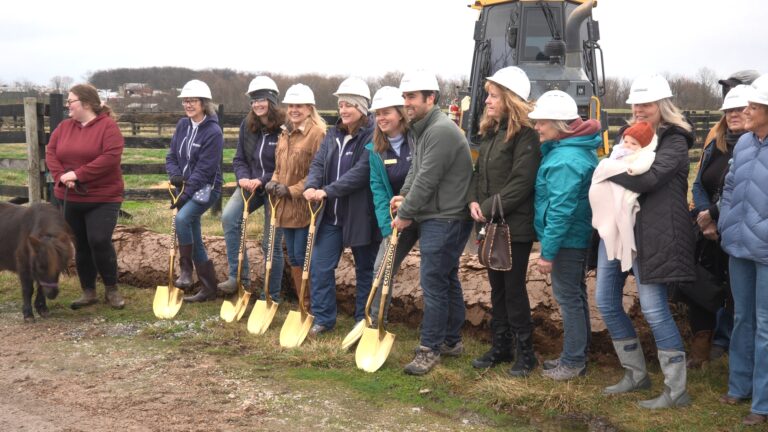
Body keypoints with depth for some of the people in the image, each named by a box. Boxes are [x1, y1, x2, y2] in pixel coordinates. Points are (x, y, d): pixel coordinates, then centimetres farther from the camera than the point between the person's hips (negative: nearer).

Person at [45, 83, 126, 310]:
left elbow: (111, 157, -21)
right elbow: (50, 152, 4)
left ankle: (111, 289, 4)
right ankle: (88, 292, 21)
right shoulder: (64, 127, 8)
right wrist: (61, 176, -15)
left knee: (100, 241, -15)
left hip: (103, 198, -6)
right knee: (81, 246, 10)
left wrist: (78, 174, -21)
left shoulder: (108, 126, -10)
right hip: (71, 199, 6)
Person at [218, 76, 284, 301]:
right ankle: (238, 275, -10)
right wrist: (243, 178, -14)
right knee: (229, 216, -20)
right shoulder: (247, 125, 1)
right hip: (251, 184, 5)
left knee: (272, 244, 3)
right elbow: (239, 159, 6)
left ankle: (272, 296, 18)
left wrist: (263, 181, -23)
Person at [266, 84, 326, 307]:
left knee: (302, 256, -4)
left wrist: (292, 190, -18)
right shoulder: (285, 133, 13)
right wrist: (274, 182, 1)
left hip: (305, 204, -8)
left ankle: (310, 304, 10)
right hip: (285, 205, 8)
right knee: (293, 257, 14)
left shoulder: (317, 133, -13)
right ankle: (302, 302, 25)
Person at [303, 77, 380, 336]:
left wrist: (327, 191, -26)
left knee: (365, 270, 9)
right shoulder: (333, 135, 10)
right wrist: (311, 186, -17)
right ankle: (323, 318, 17)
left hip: (360, 215, -6)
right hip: (332, 215, 6)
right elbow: (318, 164, 4)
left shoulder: (372, 136, -14)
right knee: (320, 266, 4)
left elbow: (361, 172, -23)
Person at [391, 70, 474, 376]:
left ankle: (430, 348, 1)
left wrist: (405, 214, -11)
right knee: (447, 280, 16)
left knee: (433, 282, -7)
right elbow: (416, 170, 22)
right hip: (435, 218, 10)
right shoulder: (422, 129, 14)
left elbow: (426, 179, -21)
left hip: (445, 220, -10)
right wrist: (404, 196, 3)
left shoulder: (441, 131, -19)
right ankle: (451, 341, 27)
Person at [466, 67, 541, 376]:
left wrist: (489, 208, -17)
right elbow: (479, 172, 16)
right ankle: (500, 347, 25)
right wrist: (474, 201, -2)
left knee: (514, 289, -1)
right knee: (497, 288, 15)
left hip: (514, 226, -8)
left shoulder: (525, 135, -14)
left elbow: (521, 182, -20)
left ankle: (524, 353, 12)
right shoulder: (490, 132, 13)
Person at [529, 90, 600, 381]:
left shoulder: (565, 160, -23)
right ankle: (577, 355, 30)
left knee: (568, 298, -1)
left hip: (566, 239, -11)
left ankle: (573, 362, 10)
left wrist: (547, 252, -22)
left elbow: (561, 210, -25)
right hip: (580, 236, 11)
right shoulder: (580, 148, 10)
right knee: (575, 295, 18)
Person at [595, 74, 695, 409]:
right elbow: (614, 172, 16)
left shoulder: (674, 141, -7)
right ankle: (636, 375, 25)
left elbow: (647, 179, -21)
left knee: (653, 309, -7)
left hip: (650, 232, -8)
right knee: (606, 302, 10)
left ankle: (676, 391, 5)